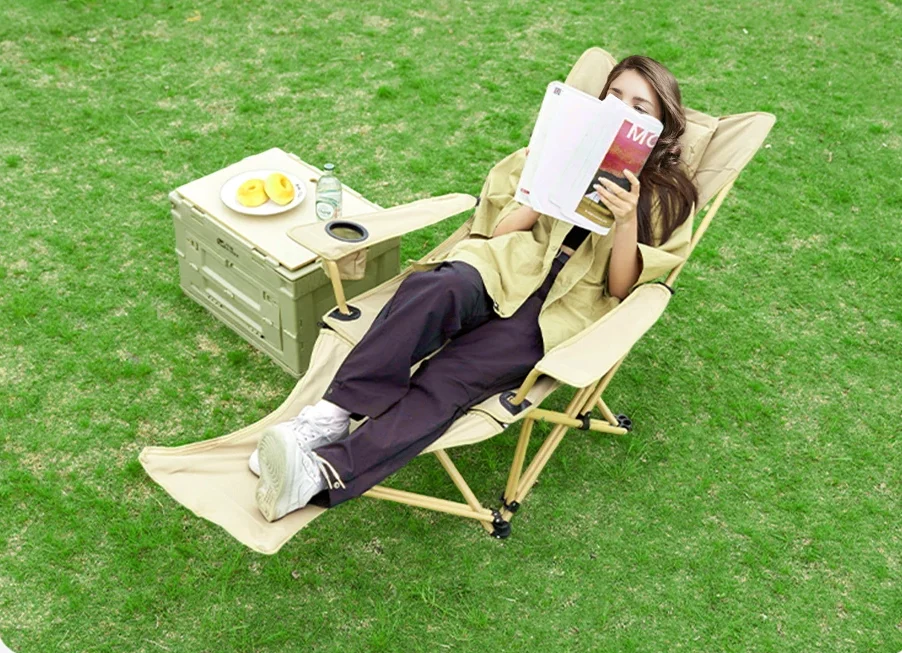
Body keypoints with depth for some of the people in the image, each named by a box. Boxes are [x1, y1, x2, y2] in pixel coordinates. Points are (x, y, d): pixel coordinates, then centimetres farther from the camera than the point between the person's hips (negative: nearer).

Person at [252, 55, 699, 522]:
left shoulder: (668, 198, 17)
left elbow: (620, 287, 5)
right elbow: (497, 230, 15)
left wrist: (627, 222, -12)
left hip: (560, 310, -2)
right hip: (505, 266, 3)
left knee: (447, 379, -30)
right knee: (434, 288, -36)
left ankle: (325, 473, -45)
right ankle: (333, 414, -40)